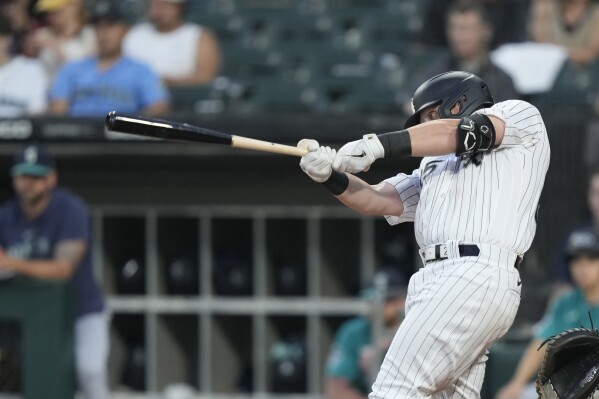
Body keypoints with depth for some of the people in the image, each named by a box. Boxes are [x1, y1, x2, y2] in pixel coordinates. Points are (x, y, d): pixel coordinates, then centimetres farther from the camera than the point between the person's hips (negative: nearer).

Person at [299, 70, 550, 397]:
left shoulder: (521, 116, 14)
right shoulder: (434, 166, 33)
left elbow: (458, 132, -3)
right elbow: (377, 201, 20)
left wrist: (379, 144, -11)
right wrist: (330, 176, 2)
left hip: (477, 276, -8)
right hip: (438, 281, 8)